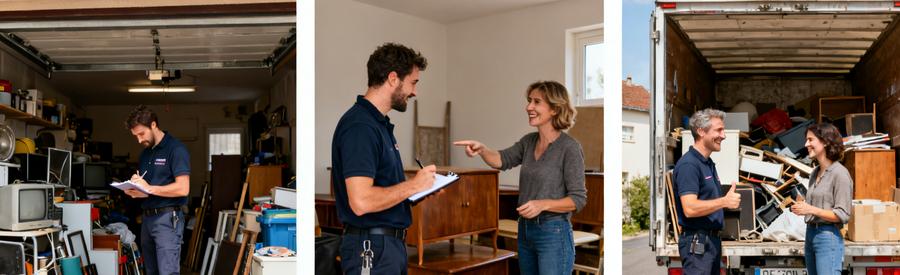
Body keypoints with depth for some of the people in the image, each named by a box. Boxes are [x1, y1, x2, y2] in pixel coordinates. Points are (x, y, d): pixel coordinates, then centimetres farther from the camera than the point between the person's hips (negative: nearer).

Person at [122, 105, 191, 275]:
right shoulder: (145, 153, 17)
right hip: (147, 217, 8)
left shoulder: (176, 149, -10)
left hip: (167, 218, -8)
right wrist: (133, 190, -1)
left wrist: (149, 189, -16)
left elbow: (183, 188, -18)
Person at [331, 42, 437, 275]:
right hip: (371, 247, -10)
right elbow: (361, 201, -27)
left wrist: (424, 185, 8)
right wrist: (413, 185, -15)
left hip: (392, 244, 10)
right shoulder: (359, 126, -19)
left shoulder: (381, 123, 13)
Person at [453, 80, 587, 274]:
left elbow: (578, 199, -13)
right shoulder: (528, 141, 7)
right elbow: (502, 160, 4)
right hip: (525, 230, 7)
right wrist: (482, 149, -16)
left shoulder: (570, 148, -13)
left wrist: (543, 204, -25)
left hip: (553, 233, -7)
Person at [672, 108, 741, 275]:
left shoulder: (708, 163, 15)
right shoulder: (689, 164, -17)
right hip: (697, 242, -10)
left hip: (712, 239, 10)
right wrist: (724, 201, -26)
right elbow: (690, 208, -26)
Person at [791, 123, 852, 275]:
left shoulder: (840, 173, -10)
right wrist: (802, 205, 3)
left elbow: (843, 215, -13)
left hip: (828, 236, -8)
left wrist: (811, 209, -21)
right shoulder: (815, 173, 13)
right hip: (810, 233, 8)